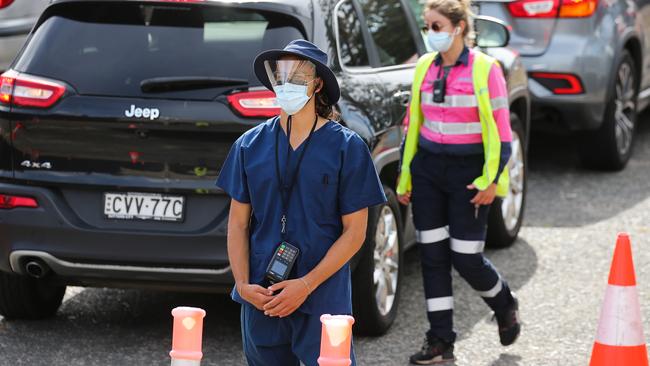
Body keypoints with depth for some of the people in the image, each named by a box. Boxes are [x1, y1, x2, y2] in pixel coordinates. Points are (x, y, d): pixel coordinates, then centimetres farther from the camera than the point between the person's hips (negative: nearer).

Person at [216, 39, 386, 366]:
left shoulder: (347, 148, -3)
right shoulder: (250, 145, 6)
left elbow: (354, 232, -4)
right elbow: (238, 223, 9)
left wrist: (306, 285, -12)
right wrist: (243, 284, -5)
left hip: (324, 300, -3)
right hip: (261, 299, 3)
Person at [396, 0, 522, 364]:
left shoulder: (485, 69, -9)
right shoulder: (425, 67, 6)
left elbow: (500, 131, -9)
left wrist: (491, 180, -14)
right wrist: (405, 178, 13)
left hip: (468, 172, -5)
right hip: (428, 169, 5)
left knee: (466, 257, -3)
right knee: (433, 255, 4)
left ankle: (505, 305, 28)